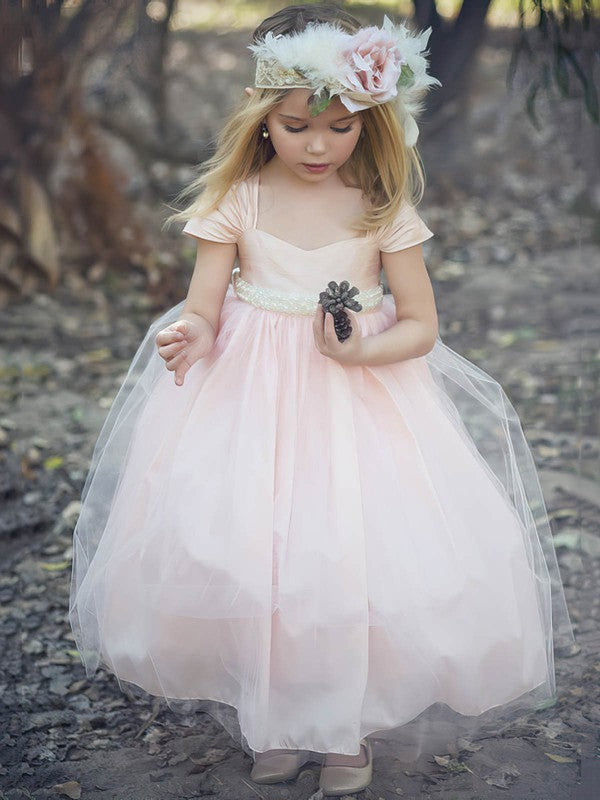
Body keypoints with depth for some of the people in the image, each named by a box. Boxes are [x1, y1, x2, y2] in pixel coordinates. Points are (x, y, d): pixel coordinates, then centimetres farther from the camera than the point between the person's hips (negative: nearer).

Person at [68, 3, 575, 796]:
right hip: (250, 401, 1)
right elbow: (204, 309, -4)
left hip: (363, 398, 0)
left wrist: (362, 350, -21)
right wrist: (190, 336, -28)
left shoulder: (384, 208, -4)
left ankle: (349, 725, 19)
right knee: (245, 550, -5)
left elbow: (421, 326, -2)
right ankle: (272, 718, 21)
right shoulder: (235, 202, -3)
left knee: (358, 549, -6)